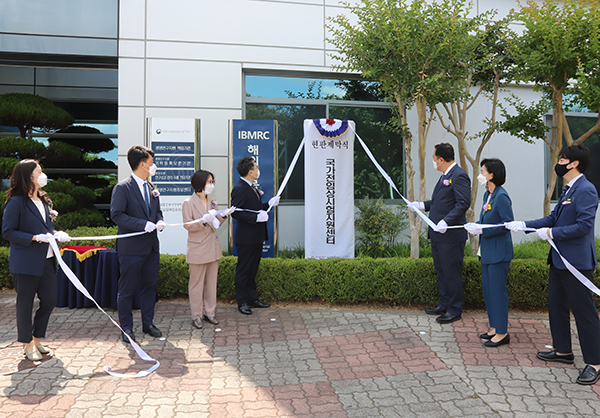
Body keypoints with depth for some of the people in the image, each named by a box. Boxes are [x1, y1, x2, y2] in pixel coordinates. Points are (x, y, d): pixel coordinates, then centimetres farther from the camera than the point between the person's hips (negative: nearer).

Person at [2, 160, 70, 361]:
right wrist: (36, 238, -21)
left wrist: (57, 234, 0)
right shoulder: (16, 202, -11)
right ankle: (28, 344, 22)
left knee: (49, 300, 10)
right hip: (26, 263, -7)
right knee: (25, 304, 7)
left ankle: (36, 339, 28)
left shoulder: (42, 200, 13)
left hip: (46, 260, 7)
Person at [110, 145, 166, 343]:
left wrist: (159, 221, -1)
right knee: (126, 289, 5)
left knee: (150, 286, 15)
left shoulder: (151, 188, 11)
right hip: (131, 247, -7)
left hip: (151, 247, 7)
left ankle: (148, 323, 28)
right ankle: (126, 327, 20)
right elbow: (117, 215, -17)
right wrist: (143, 225, -22)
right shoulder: (122, 188, -11)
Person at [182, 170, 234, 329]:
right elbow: (187, 225, -12)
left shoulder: (212, 201, 9)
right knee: (196, 283, 3)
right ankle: (196, 316, 14)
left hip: (212, 248, 6)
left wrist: (223, 216, -4)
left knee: (211, 282, 11)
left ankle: (209, 312, 22)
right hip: (197, 249, -6)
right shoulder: (188, 203, -9)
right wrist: (203, 221, -26)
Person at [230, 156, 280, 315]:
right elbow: (236, 212, -24)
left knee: (252, 269, 18)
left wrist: (269, 204, 9)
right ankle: (242, 302, 14)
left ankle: (252, 299, 29)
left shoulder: (252, 187, 14)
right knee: (243, 270, 3)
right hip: (246, 238, -10)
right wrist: (257, 217, -26)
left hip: (256, 237, 10)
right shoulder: (239, 188, -17)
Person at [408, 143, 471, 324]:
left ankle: (454, 310, 12)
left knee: (452, 273, 0)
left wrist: (446, 221, -29)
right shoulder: (446, 176, 17)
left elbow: (463, 203, -23)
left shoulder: (459, 176, -15)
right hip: (438, 234, 10)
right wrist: (422, 205, 21)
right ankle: (444, 305, 30)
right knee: (441, 271, 17)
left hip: (451, 235, -10)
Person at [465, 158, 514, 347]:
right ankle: (495, 328, 27)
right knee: (488, 289, 15)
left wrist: (482, 230, -22)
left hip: (499, 252, -10)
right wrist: (475, 226, 1)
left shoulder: (501, 196, -17)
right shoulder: (487, 195, 11)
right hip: (487, 250, 10)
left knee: (497, 290, -2)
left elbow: (508, 223, -21)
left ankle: (502, 333, 10)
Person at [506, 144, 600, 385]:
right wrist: (523, 225, 8)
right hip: (559, 259, 10)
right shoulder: (568, 190, 13)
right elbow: (553, 218, 15)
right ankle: (563, 351, 33)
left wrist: (551, 233, -17)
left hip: (577, 262, -10)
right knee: (556, 306, 18)